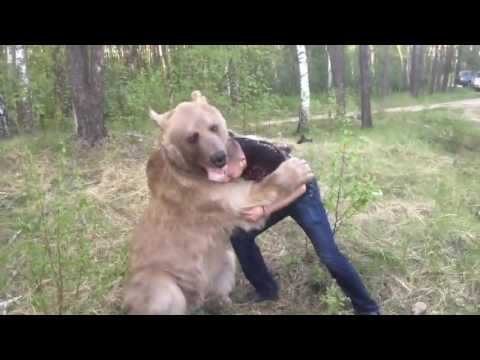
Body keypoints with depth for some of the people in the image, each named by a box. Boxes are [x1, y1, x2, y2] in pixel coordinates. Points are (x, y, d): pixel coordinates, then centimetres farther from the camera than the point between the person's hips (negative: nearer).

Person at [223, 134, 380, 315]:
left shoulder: (266, 154, -39)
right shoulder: (228, 158, -22)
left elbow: (298, 187, -25)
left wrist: (264, 210, -33)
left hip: (300, 194, -6)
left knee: (328, 254, -11)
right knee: (240, 235, -5)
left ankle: (367, 308, 5)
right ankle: (266, 290, 13)